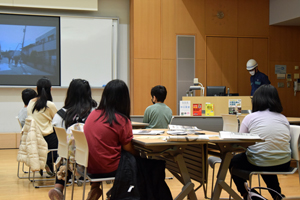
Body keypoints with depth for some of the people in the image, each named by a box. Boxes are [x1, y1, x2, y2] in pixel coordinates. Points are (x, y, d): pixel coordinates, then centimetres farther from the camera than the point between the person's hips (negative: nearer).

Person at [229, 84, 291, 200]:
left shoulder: (250, 118, -5)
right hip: (284, 165, 5)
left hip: (258, 164, -4)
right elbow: (287, 141, 13)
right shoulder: (284, 119, 4)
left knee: (233, 162, 24)